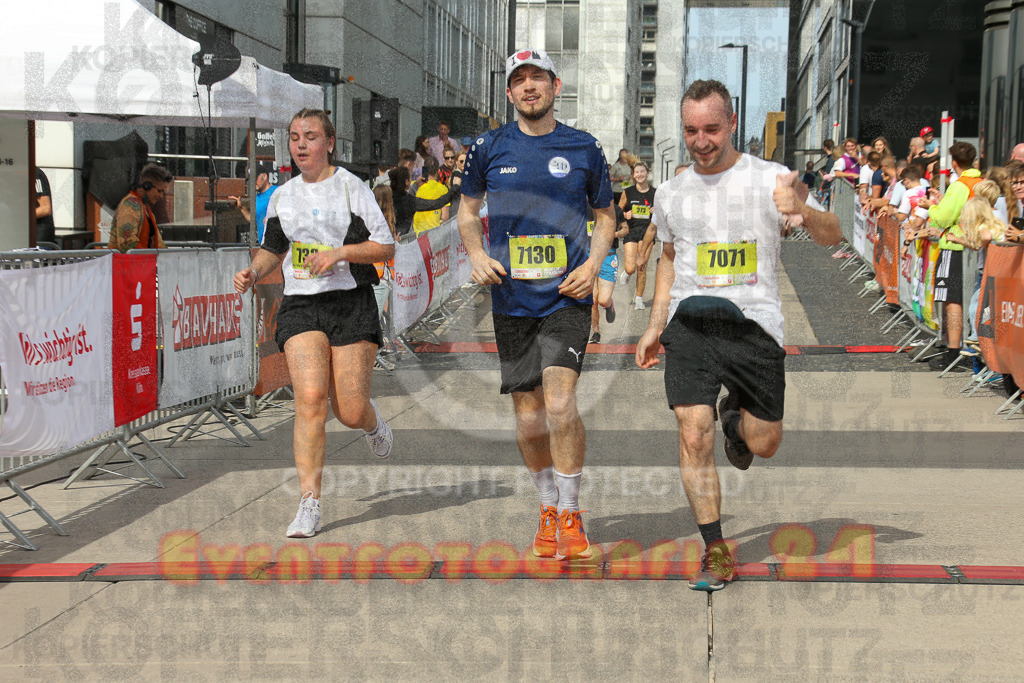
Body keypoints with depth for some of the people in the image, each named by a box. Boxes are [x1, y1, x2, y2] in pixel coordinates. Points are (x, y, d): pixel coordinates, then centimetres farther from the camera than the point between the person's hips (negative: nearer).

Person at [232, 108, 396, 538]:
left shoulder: (351, 187, 0)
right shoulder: (283, 196, 13)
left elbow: (386, 247, -3)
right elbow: (273, 248, 26)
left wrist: (339, 252, -16)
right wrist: (253, 272, 6)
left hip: (351, 304, -3)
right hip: (300, 307, 3)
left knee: (350, 413, -4)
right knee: (309, 398, -17)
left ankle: (373, 423, 36)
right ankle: (309, 505, -16)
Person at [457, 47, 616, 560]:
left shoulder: (584, 148, 3)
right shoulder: (489, 147, 4)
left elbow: (606, 216, 14)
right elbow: (468, 211, 17)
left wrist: (594, 263, -4)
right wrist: (477, 255, -2)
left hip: (567, 296, -2)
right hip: (511, 300, 2)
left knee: (560, 404, -18)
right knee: (528, 418, 6)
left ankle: (571, 514, -2)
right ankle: (549, 508, 29)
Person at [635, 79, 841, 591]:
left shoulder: (769, 180, -3)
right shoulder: (671, 193, 11)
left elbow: (832, 237, -12)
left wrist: (803, 212, -35)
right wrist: (655, 326, 20)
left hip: (753, 322, -2)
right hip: (690, 322, 2)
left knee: (764, 444, 5)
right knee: (693, 437, -11)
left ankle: (736, 418, 42)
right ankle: (716, 554, 2)